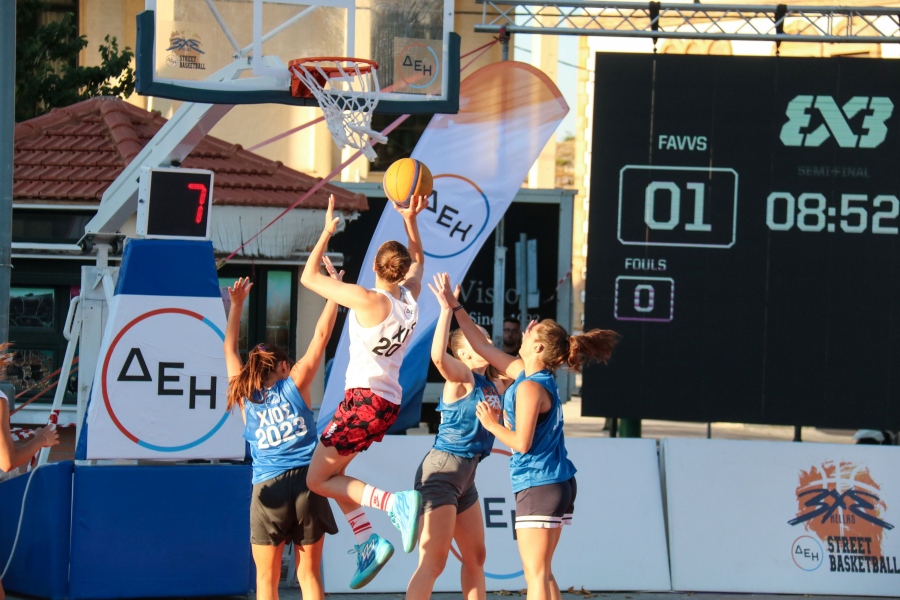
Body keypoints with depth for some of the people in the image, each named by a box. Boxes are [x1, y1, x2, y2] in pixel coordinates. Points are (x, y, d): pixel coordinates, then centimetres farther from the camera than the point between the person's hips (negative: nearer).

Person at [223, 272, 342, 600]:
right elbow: (321, 336, 6)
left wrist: (236, 305, 29)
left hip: (268, 489, 0)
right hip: (306, 483, 0)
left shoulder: (245, 396, 10)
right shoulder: (295, 384, 5)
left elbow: (230, 348, 22)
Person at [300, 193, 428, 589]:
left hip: (365, 400, -8)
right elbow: (418, 259, 27)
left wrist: (326, 233, 1)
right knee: (331, 472, 20)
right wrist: (410, 220, 20)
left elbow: (309, 277, -8)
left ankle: (396, 502, -18)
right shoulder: (410, 297, 3)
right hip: (388, 403, 8)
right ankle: (367, 542, 11)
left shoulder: (367, 300, -16)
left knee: (318, 479, -1)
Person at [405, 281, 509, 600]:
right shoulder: (461, 376, -11)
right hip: (441, 471, -9)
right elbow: (438, 355, -33)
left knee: (475, 557, 16)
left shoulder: (493, 385, 13)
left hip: (465, 477, 9)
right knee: (433, 562, -14)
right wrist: (447, 309, -31)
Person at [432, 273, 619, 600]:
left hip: (538, 488, -9)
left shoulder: (530, 387, -16)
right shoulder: (525, 373, 10)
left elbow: (522, 442, -20)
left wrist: (492, 424, -5)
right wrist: (453, 305, 18)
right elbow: (482, 346, 17)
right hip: (556, 484, 9)